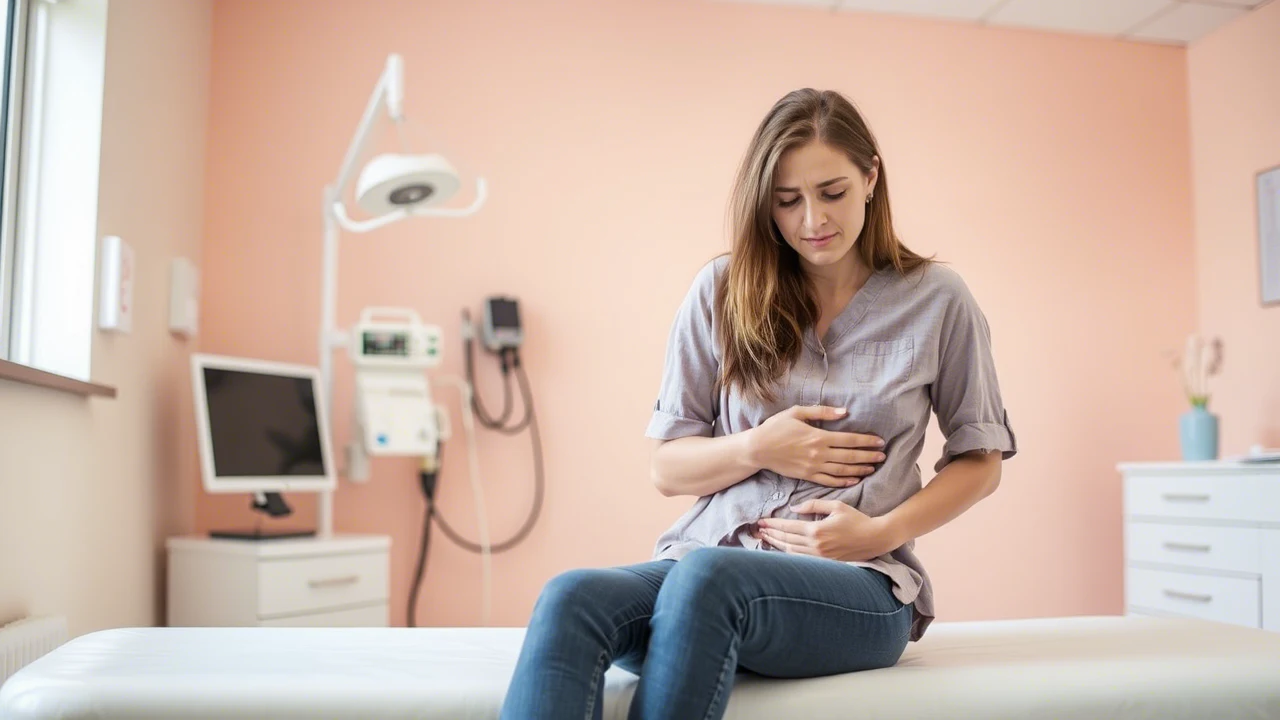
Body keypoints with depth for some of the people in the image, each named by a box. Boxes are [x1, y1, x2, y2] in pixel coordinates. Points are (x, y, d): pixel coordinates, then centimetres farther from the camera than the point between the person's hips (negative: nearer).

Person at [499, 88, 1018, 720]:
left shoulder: (935, 299, 6)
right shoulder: (722, 292, 9)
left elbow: (981, 461, 13)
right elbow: (667, 469, 12)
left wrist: (881, 532, -4)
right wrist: (757, 449, -8)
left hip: (861, 586, -2)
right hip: (709, 555, 2)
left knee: (705, 576, -37)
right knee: (570, 599, -32)